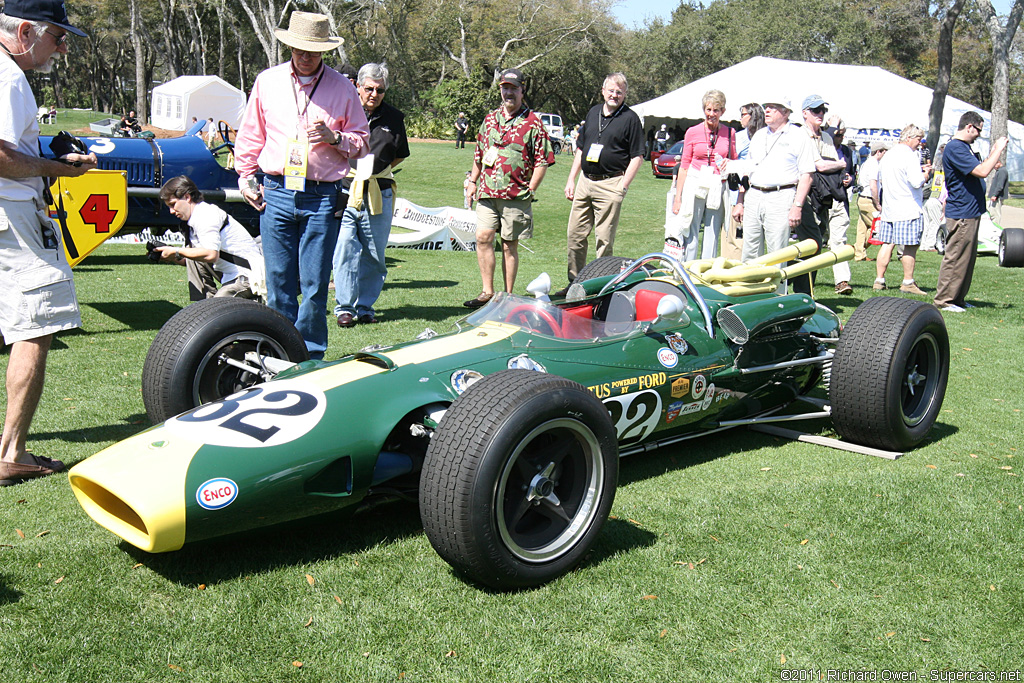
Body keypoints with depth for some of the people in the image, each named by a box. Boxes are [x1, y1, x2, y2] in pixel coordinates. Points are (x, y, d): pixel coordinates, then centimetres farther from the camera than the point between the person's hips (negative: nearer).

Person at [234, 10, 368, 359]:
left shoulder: (342, 88, 6)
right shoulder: (267, 81, 10)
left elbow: (362, 142, 10)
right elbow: (250, 135, 19)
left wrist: (334, 138, -9)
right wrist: (245, 178, 14)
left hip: (322, 196, -2)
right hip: (276, 193, 2)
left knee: (315, 284, -3)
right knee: (278, 281, 4)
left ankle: (311, 358, 9)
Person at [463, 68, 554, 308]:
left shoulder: (532, 122, -1)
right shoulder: (490, 119, 14)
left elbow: (543, 160, -3)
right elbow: (479, 154, 23)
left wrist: (530, 190, -8)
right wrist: (473, 182, 17)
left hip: (516, 195, -4)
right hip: (487, 192, 4)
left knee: (509, 245, 1)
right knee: (483, 238, -4)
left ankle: (508, 295, 11)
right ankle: (487, 292, 5)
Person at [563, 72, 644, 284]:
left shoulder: (630, 118, -2)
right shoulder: (593, 112, 14)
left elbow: (637, 157, -5)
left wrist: (622, 186, -12)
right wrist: (571, 180, 13)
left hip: (610, 184, -6)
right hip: (585, 182, 6)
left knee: (605, 239, -3)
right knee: (574, 235, 7)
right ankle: (574, 281, 17)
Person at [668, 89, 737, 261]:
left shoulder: (729, 133, 8)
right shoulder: (692, 132, 5)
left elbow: (735, 161, 19)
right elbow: (684, 165, 7)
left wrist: (729, 163, -6)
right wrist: (678, 197, 3)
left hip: (719, 187, 1)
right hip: (694, 184, -1)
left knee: (713, 235, 3)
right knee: (690, 234, -4)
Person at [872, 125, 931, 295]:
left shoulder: (888, 155, 12)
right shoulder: (910, 155, -13)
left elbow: (881, 180, 24)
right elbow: (917, 182, -22)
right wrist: (926, 173, 0)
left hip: (889, 208, 8)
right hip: (909, 209, -8)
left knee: (887, 244, 10)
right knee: (910, 246, -2)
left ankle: (879, 280, 10)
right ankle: (908, 283, 1)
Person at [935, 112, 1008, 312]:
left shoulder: (963, 147, 17)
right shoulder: (955, 148, -17)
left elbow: (980, 170, 23)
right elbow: (982, 171, -23)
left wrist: (994, 150, 14)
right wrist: (999, 149, -14)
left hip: (971, 213, 11)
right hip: (961, 214, -11)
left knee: (968, 257, 13)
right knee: (955, 258, -7)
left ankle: (958, 299, 19)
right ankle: (944, 300, -1)